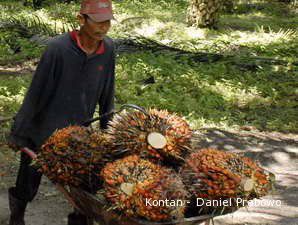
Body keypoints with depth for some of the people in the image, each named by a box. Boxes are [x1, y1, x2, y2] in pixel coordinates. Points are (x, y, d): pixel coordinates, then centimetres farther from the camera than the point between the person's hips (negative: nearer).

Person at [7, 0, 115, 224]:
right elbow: (36, 93, -15)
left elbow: (107, 94, 5)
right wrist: (18, 134, -9)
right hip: (43, 133, -3)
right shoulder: (58, 48, -22)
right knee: (27, 189, 14)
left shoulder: (108, 49, -7)